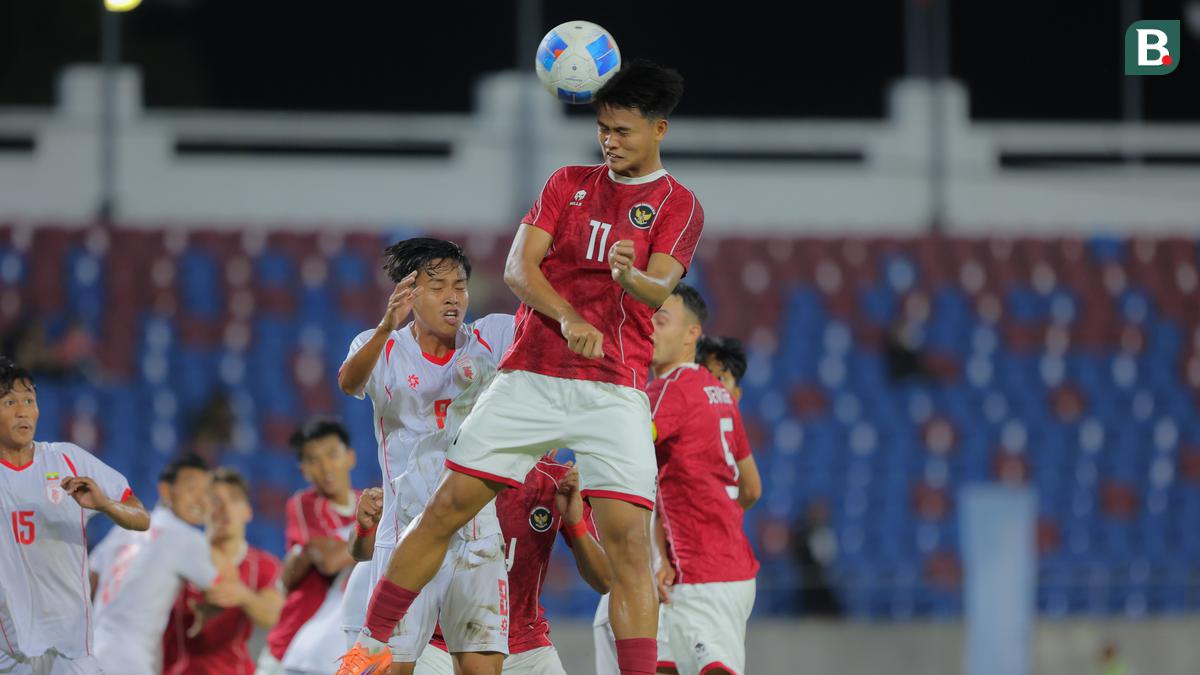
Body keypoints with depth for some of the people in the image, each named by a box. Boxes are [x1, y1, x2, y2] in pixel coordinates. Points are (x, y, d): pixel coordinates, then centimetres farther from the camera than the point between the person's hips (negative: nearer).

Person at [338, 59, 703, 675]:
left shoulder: (678, 205, 4)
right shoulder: (569, 183, 13)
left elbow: (659, 290, -12)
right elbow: (518, 267, 2)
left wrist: (630, 276, -38)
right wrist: (568, 319, -17)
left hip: (614, 391, -2)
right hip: (530, 378, 3)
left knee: (628, 541, -14)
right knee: (448, 506, -1)